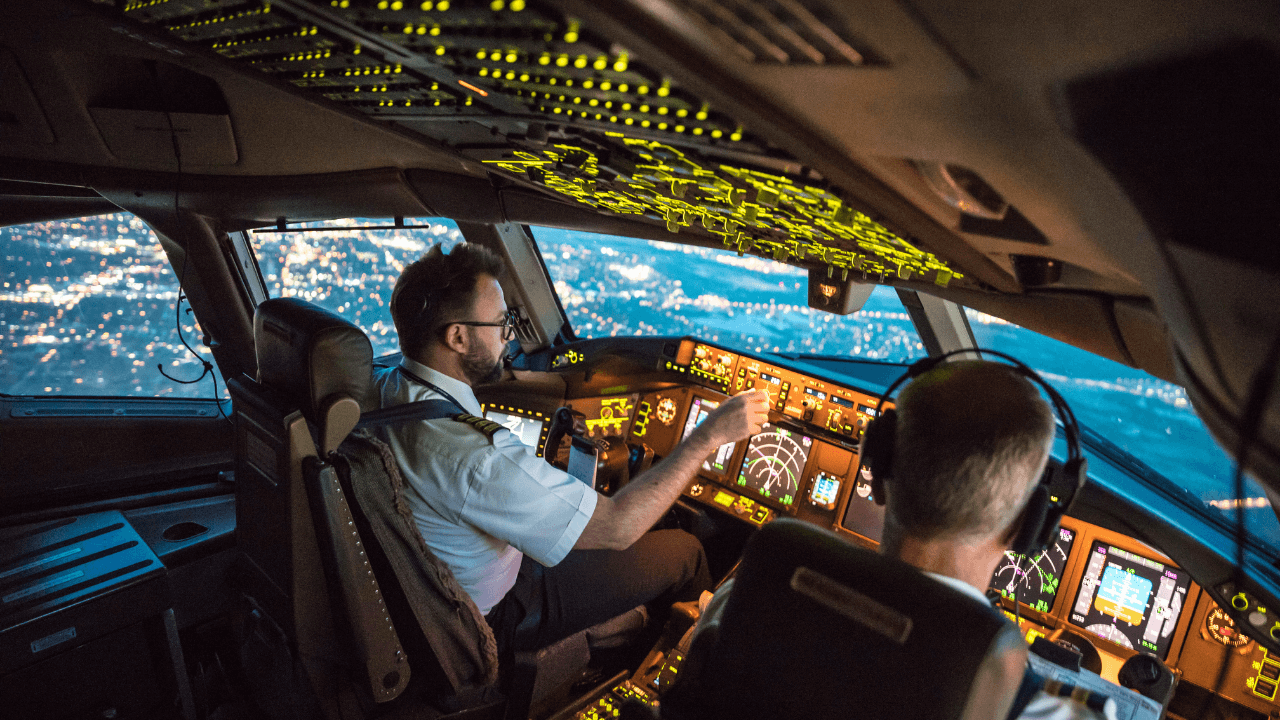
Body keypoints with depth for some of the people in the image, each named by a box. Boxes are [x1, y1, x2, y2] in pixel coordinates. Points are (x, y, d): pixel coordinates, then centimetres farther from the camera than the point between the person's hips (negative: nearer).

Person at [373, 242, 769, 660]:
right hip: (492, 614, -9)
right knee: (683, 550, 1)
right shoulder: (474, 457, -41)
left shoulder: (386, 387, -11)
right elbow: (615, 528, -35)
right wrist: (711, 435, -28)